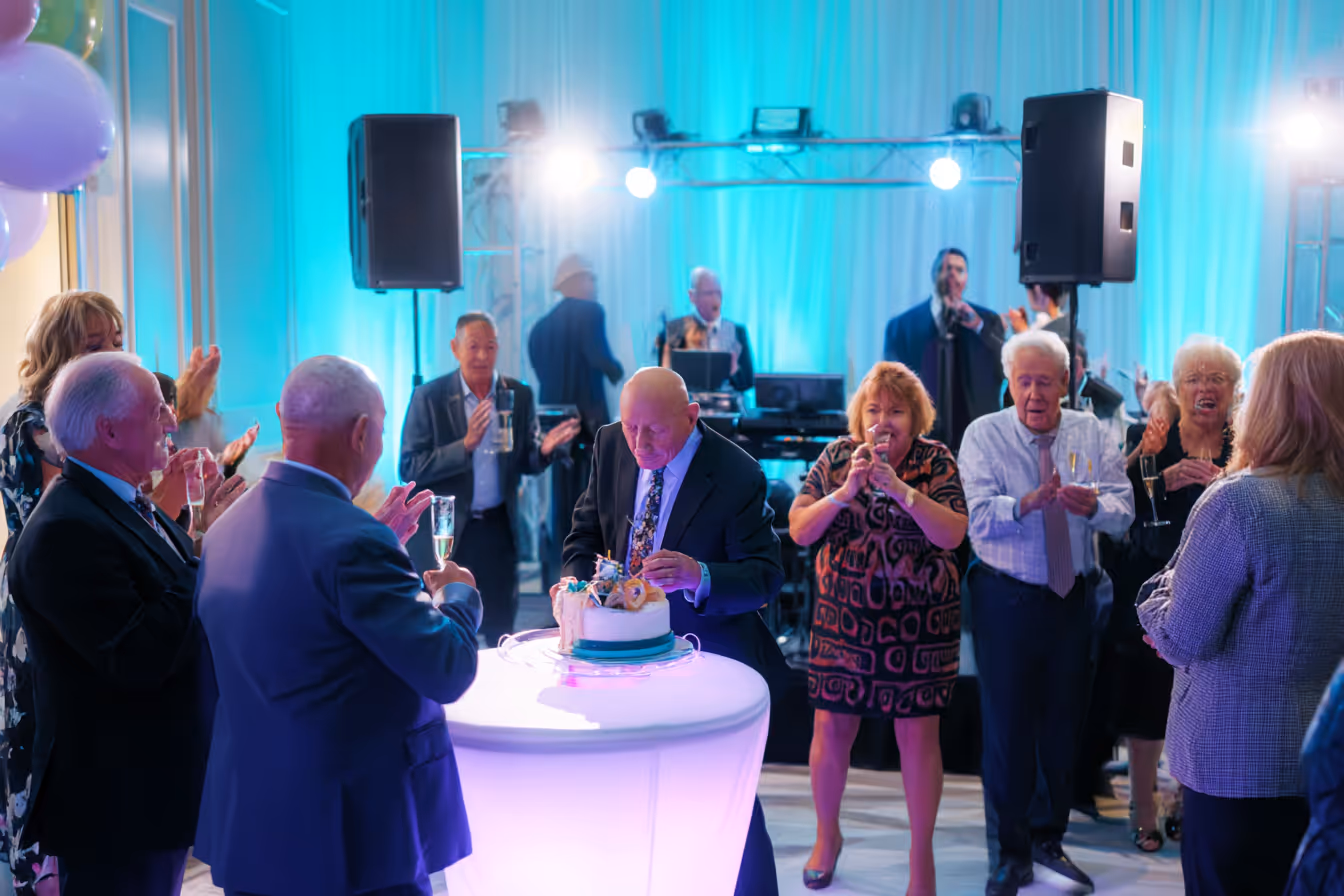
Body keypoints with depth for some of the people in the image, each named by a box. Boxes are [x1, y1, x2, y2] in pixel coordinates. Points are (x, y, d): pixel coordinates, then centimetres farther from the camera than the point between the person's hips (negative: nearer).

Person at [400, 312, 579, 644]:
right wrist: (465, 445, -22)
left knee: (501, 635, 9)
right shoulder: (429, 397, -5)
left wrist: (544, 450, -15)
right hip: (444, 534, -2)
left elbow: (525, 464, 8)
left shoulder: (519, 395, 4)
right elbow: (409, 469, -11)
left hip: (499, 530, 3)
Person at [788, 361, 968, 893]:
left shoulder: (936, 461, -3)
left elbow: (952, 535, -14)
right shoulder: (836, 457, 1)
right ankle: (826, 835, 31)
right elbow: (799, 530, -5)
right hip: (844, 619, 2)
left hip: (921, 624, -1)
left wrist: (901, 488, -24)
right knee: (831, 729, 6)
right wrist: (846, 490, -18)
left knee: (919, 735, 4)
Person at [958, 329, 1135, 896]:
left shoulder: (1091, 435, 2)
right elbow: (978, 516, -19)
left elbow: (1123, 512, -9)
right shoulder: (984, 436, -6)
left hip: (1074, 597, 3)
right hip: (1006, 599, -3)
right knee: (1006, 723, 3)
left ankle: (1049, 839, 33)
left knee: (1064, 722, 13)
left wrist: (1094, 505, -31)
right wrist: (1027, 503, -37)